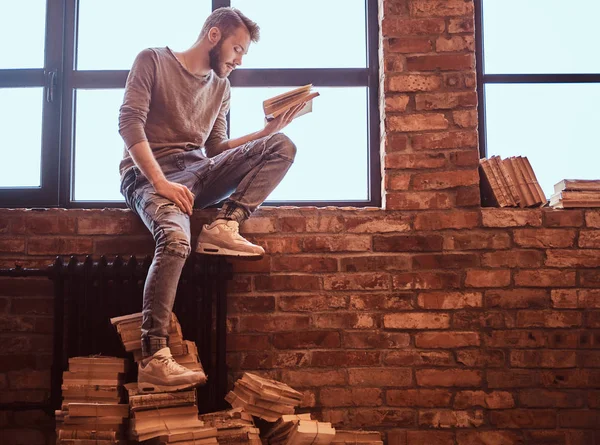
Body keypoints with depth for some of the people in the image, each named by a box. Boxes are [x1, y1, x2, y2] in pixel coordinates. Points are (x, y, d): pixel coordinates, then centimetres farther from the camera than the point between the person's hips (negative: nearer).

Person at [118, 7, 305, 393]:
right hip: (148, 173, -6)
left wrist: (268, 131, 6)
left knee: (283, 146, -10)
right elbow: (130, 122, -11)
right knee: (176, 239, -37)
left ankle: (224, 227, -22)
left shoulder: (221, 88, 19)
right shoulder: (154, 61, 1)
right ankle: (153, 361, -37)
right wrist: (160, 182, -21)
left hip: (197, 172, 6)